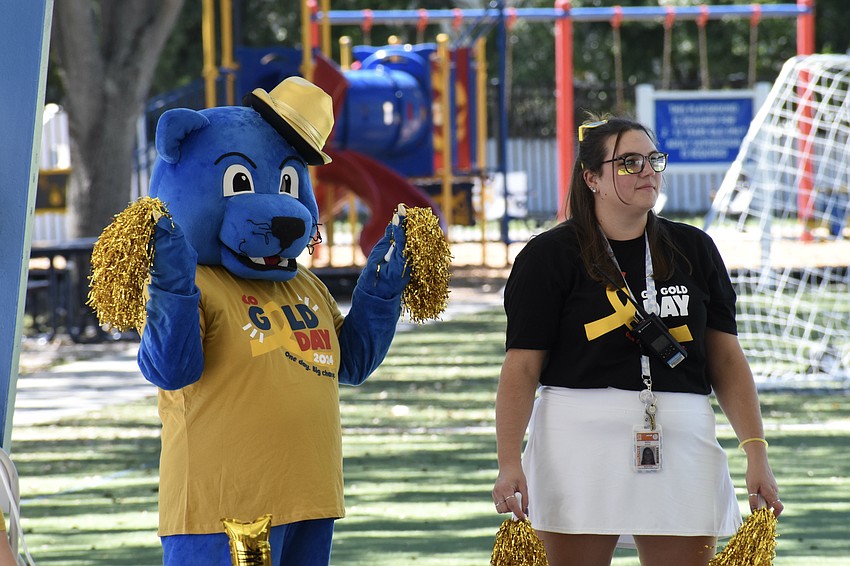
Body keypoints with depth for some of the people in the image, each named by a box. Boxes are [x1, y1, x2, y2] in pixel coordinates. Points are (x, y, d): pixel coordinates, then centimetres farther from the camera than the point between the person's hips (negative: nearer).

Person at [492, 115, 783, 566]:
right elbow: (521, 368, -3)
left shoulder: (693, 250, 13)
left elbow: (727, 359, 12)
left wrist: (756, 451, 2)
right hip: (578, 440, -3)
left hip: (680, 442, 3)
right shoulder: (550, 255, 1)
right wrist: (509, 464, -14)